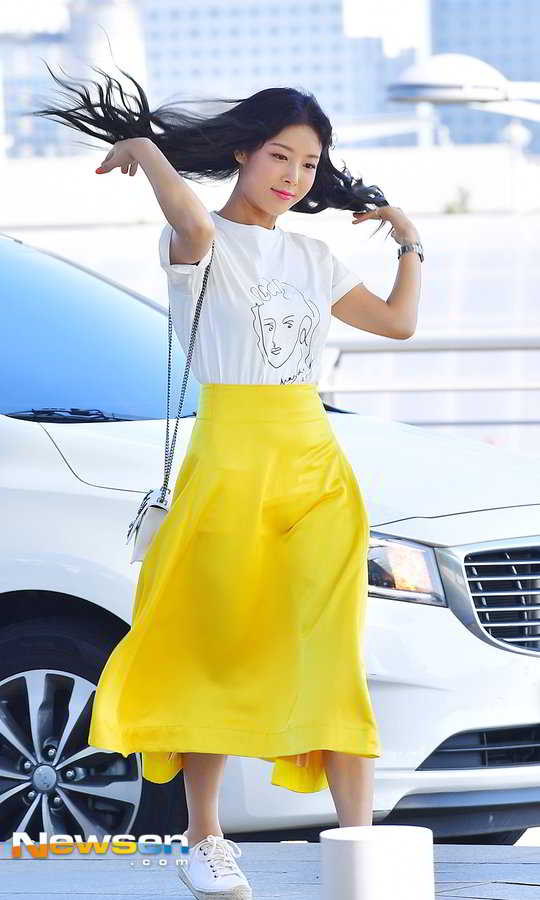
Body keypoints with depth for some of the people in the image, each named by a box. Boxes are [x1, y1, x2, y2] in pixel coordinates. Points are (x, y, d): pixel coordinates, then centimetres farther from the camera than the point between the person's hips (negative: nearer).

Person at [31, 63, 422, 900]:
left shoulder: (313, 258, 17)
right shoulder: (200, 242, -1)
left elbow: (397, 321, 23)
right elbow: (193, 226, -26)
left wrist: (409, 241, 21)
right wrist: (144, 149, -14)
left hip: (318, 466, 4)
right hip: (231, 460, -4)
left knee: (331, 654, -7)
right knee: (220, 652, 0)